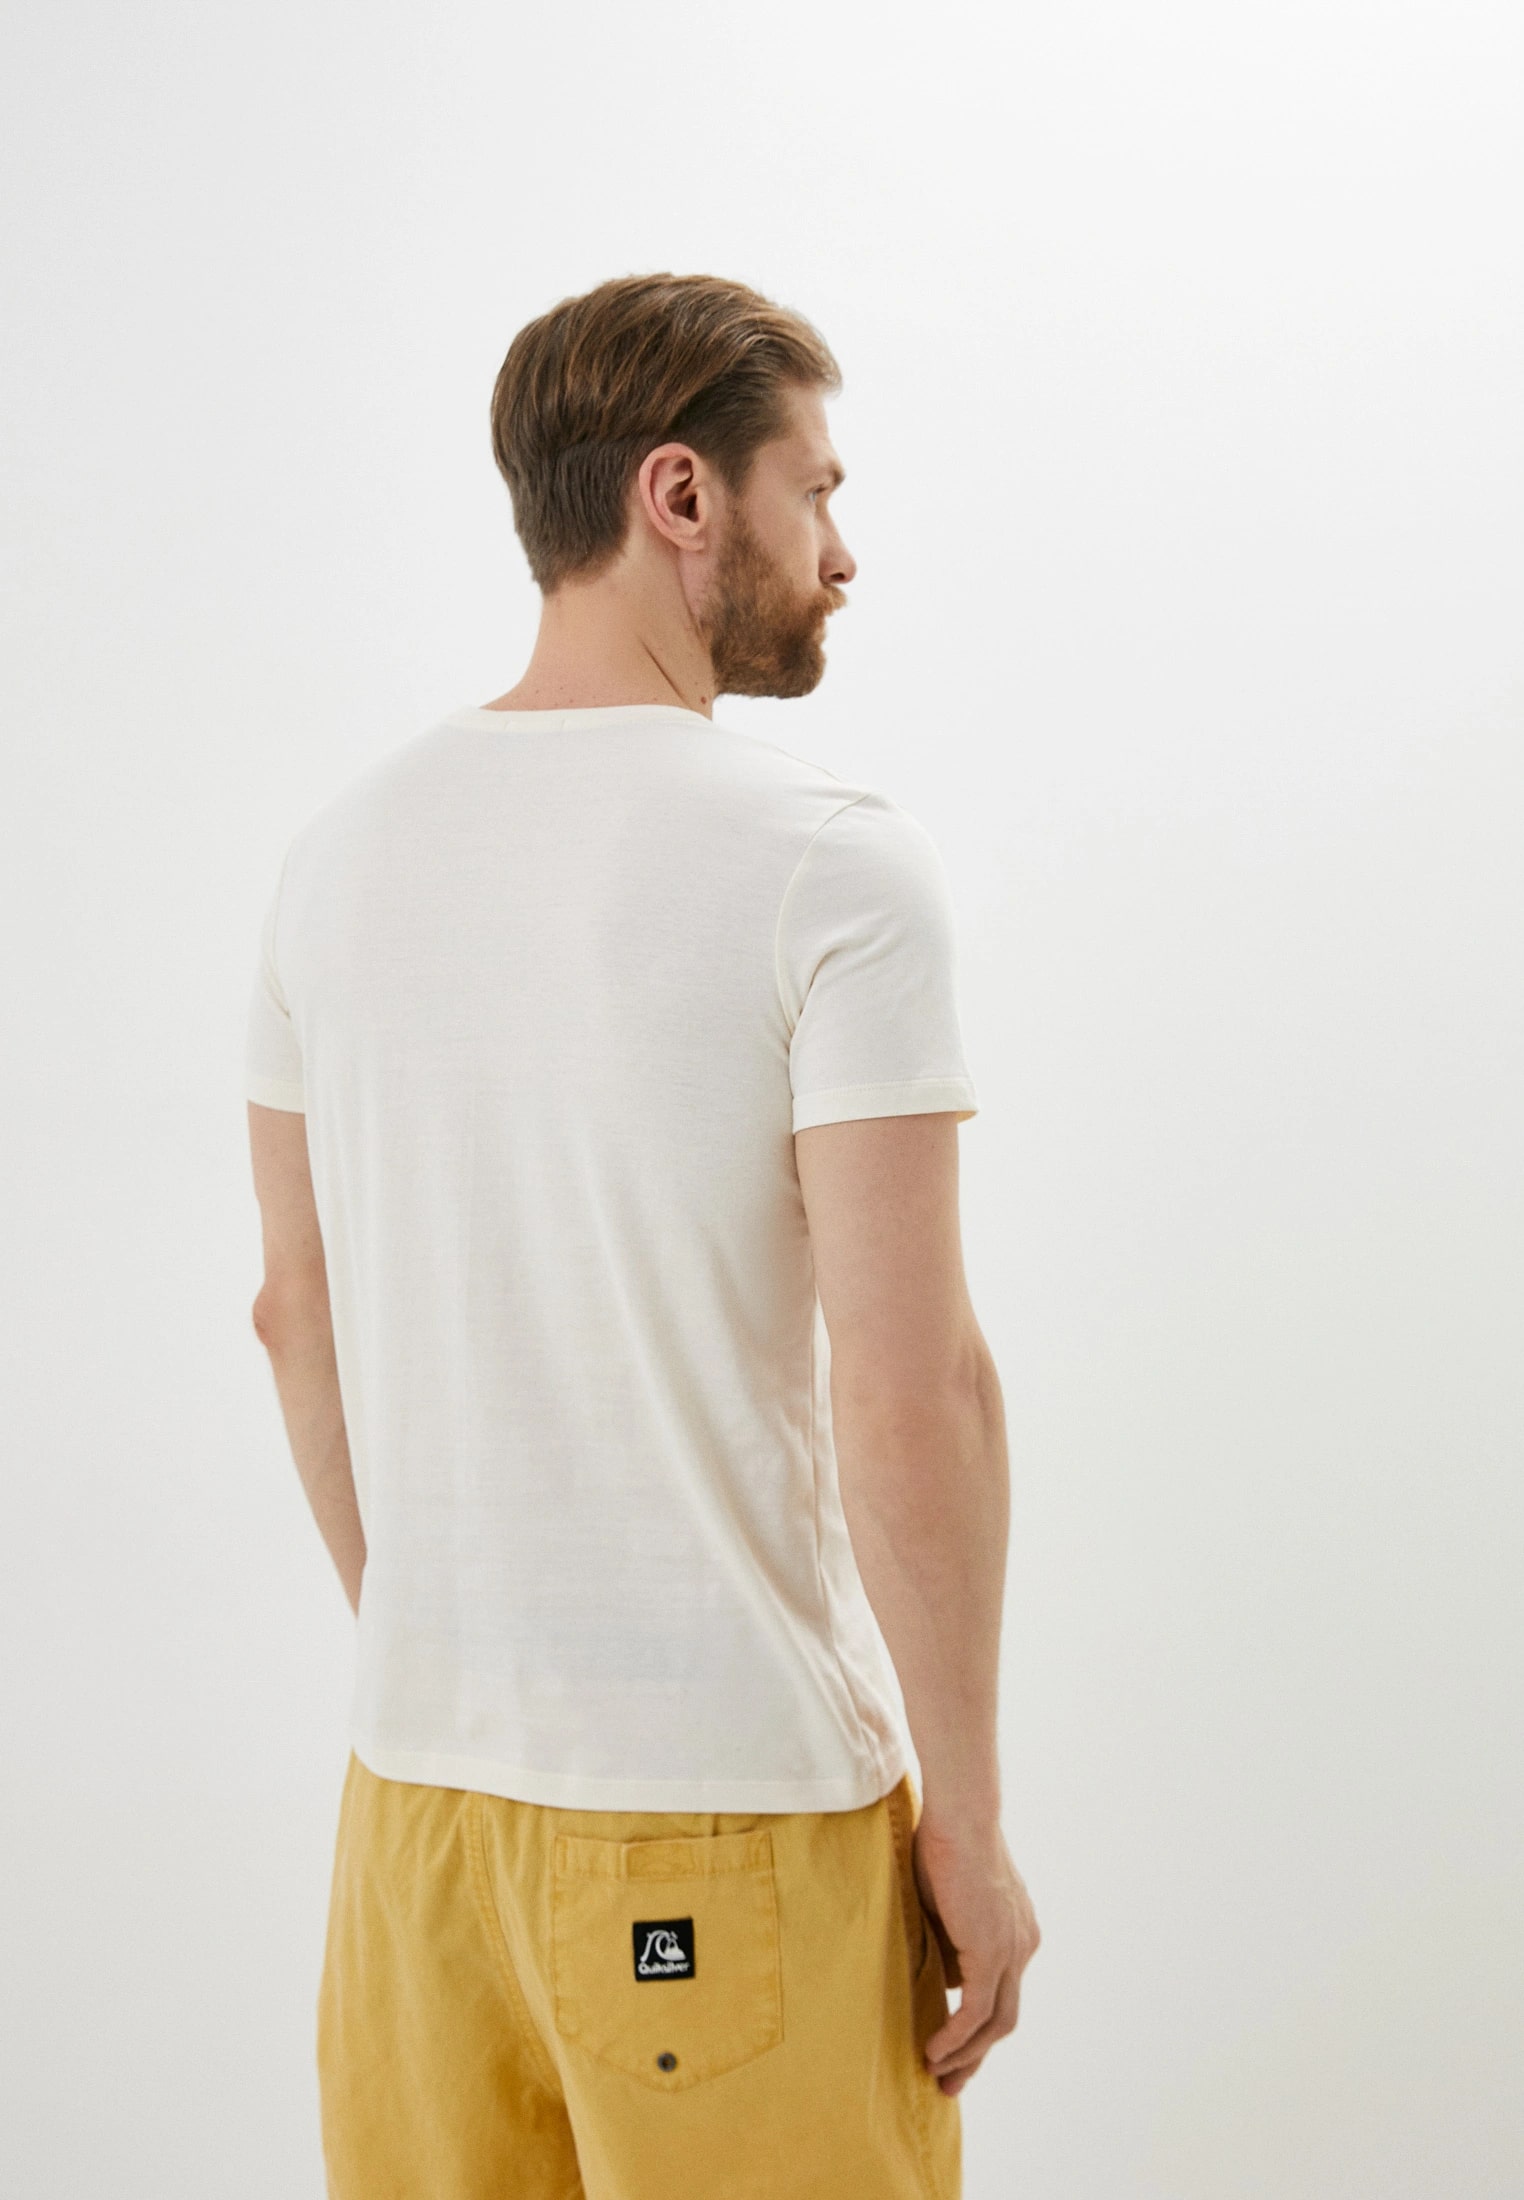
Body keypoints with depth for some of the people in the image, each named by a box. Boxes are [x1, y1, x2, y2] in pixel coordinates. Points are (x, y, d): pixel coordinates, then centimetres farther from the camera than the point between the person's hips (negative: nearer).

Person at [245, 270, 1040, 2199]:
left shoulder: (341, 850, 4)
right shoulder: (832, 865, -15)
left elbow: (298, 1311, 11)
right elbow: (909, 1388, -18)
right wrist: (967, 1820, -8)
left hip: (414, 1769, 6)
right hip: (735, 1811, -6)